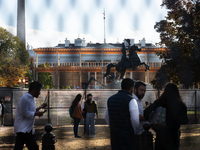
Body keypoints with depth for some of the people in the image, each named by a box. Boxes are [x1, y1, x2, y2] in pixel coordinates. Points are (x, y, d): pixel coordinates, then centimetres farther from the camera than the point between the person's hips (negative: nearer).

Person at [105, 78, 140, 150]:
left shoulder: (110, 99, 7)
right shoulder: (131, 100, -13)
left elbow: (107, 117, 14)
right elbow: (135, 120, -16)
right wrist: (134, 131, 3)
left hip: (114, 134, 6)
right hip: (127, 135, -6)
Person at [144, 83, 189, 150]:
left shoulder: (159, 102, -6)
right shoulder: (180, 105, -9)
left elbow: (146, 112, -14)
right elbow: (185, 120, -8)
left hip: (160, 132, 2)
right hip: (173, 133, -2)